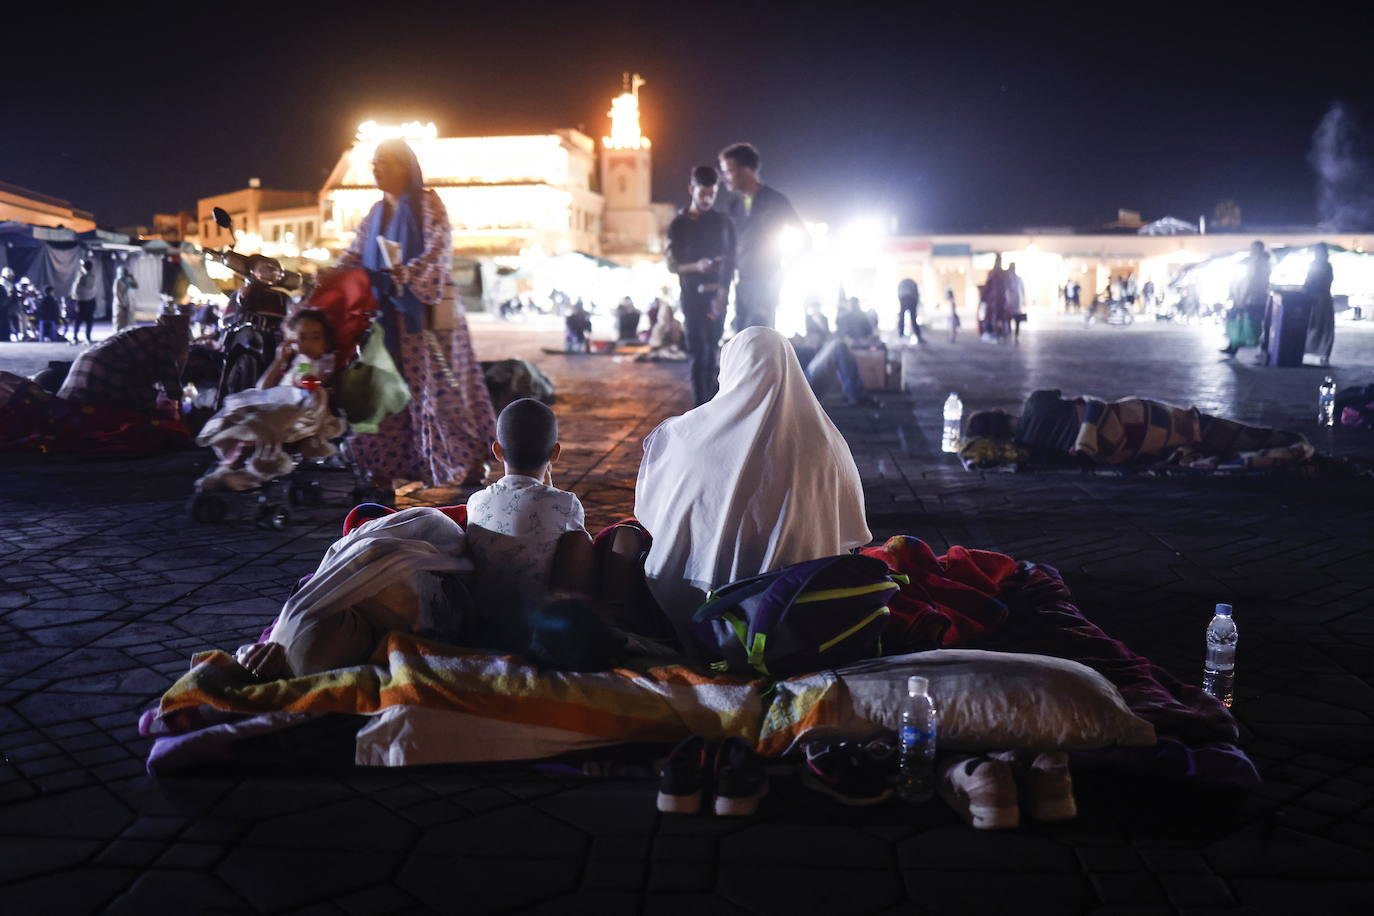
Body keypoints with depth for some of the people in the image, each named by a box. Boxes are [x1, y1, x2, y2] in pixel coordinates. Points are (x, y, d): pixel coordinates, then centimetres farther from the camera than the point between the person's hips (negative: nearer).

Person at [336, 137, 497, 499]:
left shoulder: (428, 205, -3)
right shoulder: (376, 214, 17)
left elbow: (439, 252, -17)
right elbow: (354, 256, 12)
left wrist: (406, 275, -33)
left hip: (425, 312, -6)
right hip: (386, 313, 6)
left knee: (440, 387, -4)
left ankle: (473, 459, 8)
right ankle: (384, 470, 5)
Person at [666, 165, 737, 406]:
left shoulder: (723, 222, 6)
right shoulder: (678, 225, 5)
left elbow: (730, 263, 3)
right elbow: (672, 265, 2)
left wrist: (722, 293, -11)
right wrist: (696, 266, -18)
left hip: (716, 294, 1)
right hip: (691, 295, -1)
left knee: (713, 348, -1)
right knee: (696, 349, -3)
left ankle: (712, 402, 4)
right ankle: (699, 403, -4)